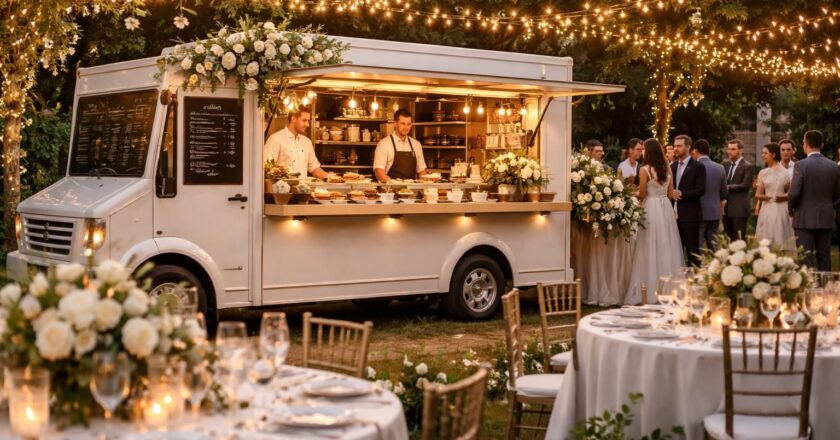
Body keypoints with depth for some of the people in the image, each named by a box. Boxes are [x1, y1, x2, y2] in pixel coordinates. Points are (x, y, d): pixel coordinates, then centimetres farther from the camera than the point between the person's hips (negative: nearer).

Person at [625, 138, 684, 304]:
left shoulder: (645, 170, -11)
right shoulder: (667, 169, 6)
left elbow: (642, 195, -9)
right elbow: (671, 192, 11)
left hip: (651, 209, -5)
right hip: (666, 208, 5)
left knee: (651, 249, -1)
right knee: (666, 248, 11)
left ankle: (651, 291, 0)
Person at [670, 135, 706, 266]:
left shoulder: (698, 167, -5)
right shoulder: (673, 166, 14)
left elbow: (701, 190, -12)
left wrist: (681, 194, -18)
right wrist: (671, 193, -5)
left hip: (690, 214, -6)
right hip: (675, 214, 6)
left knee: (692, 249, -1)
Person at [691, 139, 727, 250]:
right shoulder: (720, 168, 5)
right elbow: (723, 192, 12)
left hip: (699, 212, -5)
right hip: (715, 212, 5)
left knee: (698, 246, -2)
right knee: (713, 246, 11)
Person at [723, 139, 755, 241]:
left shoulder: (747, 166, -4)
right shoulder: (727, 166, 17)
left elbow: (746, 185, -14)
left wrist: (728, 187, -13)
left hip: (739, 209, -7)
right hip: (727, 209, 7)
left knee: (739, 239, -5)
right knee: (729, 239, 8)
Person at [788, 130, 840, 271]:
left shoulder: (801, 165, -12)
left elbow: (794, 193, -15)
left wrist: (791, 208, 3)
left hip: (805, 218, -4)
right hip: (826, 218, 4)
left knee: (805, 259, -1)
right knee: (824, 258, 10)